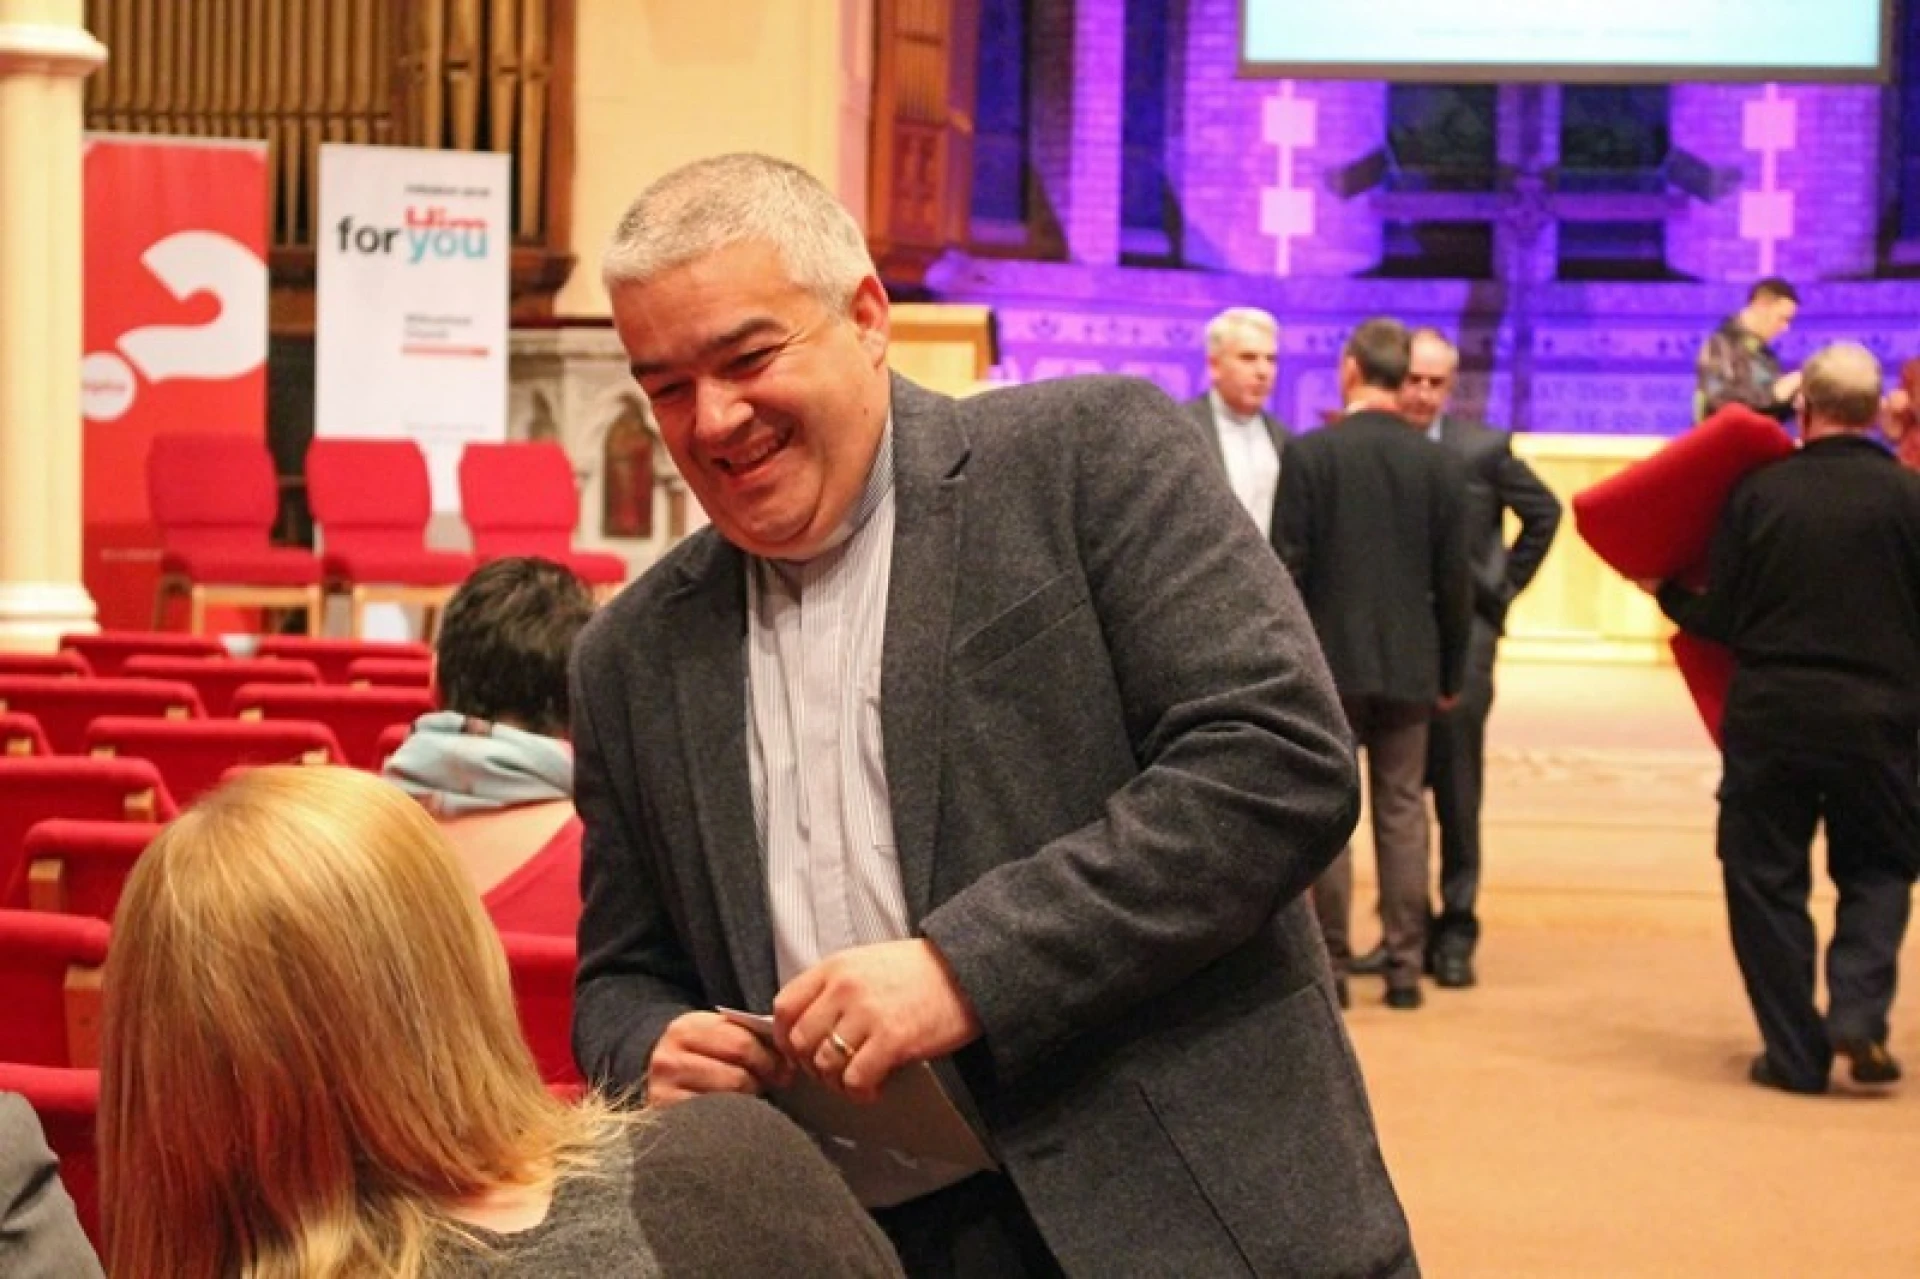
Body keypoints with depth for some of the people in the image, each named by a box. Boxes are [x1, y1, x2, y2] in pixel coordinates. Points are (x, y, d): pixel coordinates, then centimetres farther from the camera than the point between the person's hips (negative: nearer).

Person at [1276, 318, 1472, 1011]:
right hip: (1409, 666, 2)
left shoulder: (1310, 453, -8)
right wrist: (1451, 672, 12)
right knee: (1403, 813, 7)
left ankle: (1332, 964, 6)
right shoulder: (1440, 463, 0)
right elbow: (1453, 581, 3)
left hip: (1328, 661, -2)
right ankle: (1404, 967, 8)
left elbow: (1288, 567, -8)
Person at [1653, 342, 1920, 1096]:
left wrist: (1667, 595, 18)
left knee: (1767, 878, 10)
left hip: (1769, 718, 0)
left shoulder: (1758, 492, -5)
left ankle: (1796, 1052, 10)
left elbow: (1716, 620, -2)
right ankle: (1858, 1011, -2)